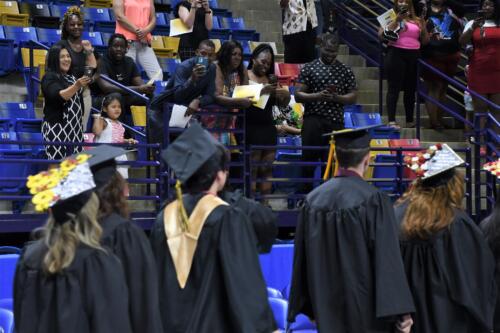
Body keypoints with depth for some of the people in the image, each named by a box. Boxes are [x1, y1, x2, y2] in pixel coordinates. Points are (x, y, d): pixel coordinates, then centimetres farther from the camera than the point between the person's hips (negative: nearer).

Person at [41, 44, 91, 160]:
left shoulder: (71, 76, 16)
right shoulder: (49, 78, -8)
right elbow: (59, 96, -25)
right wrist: (76, 86, -39)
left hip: (75, 128, 8)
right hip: (56, 129, -8)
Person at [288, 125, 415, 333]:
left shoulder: (313, 199, 3)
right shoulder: (374, 200, -12)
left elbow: (302, 259, 9)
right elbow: (388, 259, -15)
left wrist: (309, 308, 18)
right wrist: (401, 313, -13)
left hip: (328, 311, 5)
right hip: (366, 314, -5)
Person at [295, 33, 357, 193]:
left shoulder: (345, 71, 9)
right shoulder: (309, 69, 4)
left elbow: (353, 97, 8)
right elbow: (298, 95, 0)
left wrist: (337, 98, -12)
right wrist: (318, 96, -17)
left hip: (336, 121, 2)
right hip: (313, 119, -2)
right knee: (309, 158, -1)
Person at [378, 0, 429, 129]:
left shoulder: (417, 20, 14)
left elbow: (425, 41, 16)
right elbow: (382, 35, -11)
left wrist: (423, 27, -1)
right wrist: (397, 20, -14)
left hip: (414, 56, 4)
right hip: (396, 54, -4)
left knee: (411, 89, 8)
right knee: (394, 88, -8)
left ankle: (410, 121, 15)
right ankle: (391, 121, -13)